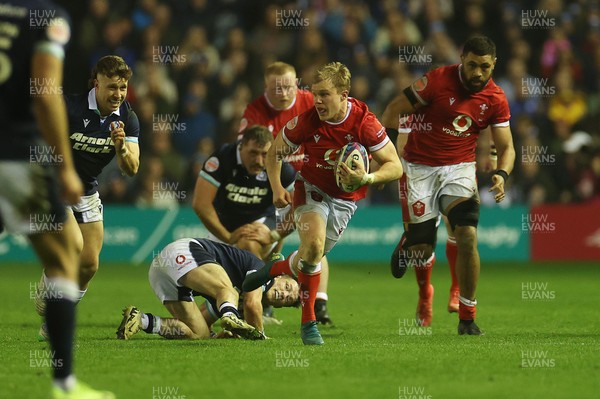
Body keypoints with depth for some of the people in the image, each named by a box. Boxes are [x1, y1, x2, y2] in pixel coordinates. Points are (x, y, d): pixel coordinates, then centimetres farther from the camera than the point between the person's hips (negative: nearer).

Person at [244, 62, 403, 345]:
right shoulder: (306, 121, -19)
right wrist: (276, 188, -11)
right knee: (314, 244, -24)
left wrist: (367, 179, -36)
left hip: (345, 198, 1)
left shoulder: (363, 122, -23)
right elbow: (275, 151, 0)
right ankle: (308, 322, -13)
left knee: (313, 256, 6)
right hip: (311, 188, -1)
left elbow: (395, 166, -19)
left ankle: (275, 269, 41)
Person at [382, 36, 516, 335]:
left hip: (459, 169, 2)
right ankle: (424, 293, 37)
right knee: (422, 246, -3)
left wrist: (501, 175, -19)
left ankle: (467, 318, -5)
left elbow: (506, 147, 2)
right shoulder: (438, 80, -13)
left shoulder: (496, 100, -3)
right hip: (419, 168, -2)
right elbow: (395, 110, -6)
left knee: (468, 237, -19)